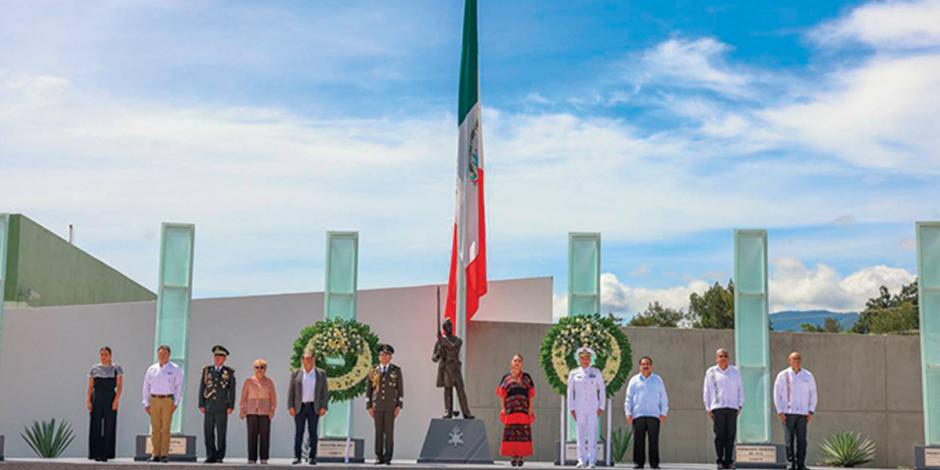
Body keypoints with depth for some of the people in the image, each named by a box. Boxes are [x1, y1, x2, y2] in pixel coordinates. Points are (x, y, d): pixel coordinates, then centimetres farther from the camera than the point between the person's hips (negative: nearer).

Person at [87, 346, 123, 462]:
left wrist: (116, 400, -13)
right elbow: (90, 386, 8)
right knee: (96, 426, 0)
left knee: (109, 426, -3)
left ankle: (106, 454, 1)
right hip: (96, 398, 2)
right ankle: (96, 454, 4)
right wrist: (88, 401, -3)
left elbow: (120, 385, -2)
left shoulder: (116, 368, 4)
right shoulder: (94, 369, 11)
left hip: (110, 398, -2)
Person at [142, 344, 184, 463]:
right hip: (154, 400, 3)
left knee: (165, 429, -6)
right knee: (155, 429, 2)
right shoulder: (151, 369, 11)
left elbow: (179, 387, 2)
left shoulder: (175, 369, 4)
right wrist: (146, 403, 7)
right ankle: (156, 454, 5)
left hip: (168, 400, -3)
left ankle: (164, 455, -5)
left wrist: (176, 403, -6)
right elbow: (146, 387, 13)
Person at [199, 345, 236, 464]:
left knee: (221, 433, -2)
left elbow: (232, 390, 0)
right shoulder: (207, 370, 8)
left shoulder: (229, 372, 2)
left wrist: (231, 406, -8)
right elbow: (202, 388, 6)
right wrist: (201, 405, -1)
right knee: (208, 432, 1)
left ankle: (220, 456, 3)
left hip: (222, 407, -2)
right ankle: (211, 456, 6)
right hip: (209, 407, 2)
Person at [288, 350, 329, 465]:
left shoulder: (321, 374, 5)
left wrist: (324, 407, -5)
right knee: (298, 432, 0)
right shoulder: (296, 374, 5)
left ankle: (312, 457, 2)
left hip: (314, 407, 0)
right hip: (299, 407, 0)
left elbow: (325, 391, 3)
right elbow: (290, 391, 4)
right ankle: (297, 456, 4)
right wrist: (290, 407, -5)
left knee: (313, 432, 0)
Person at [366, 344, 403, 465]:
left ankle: (388, 458, 1)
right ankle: (379, 457, 7)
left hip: (391, 406, -2)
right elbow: (369, 389, 6)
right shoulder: (373, 371, 4)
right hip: (377, 406, 2)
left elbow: (400, 389, 0)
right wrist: (369, 407, -2)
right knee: (378, 432, 2)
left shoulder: (396, 370, 0)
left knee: (389, 432, -4)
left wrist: (399, 406, -7)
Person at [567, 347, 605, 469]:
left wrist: (601, 407, 0)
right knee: (580, 433, -2)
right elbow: (570, 391, 8)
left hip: (593, 407, -1)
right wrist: (571, 408, 1)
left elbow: (602, 390, 8)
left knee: (592, 433, -5)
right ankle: (581, 460, 2)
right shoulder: (574, 374, 7)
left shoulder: (596, 373, 7)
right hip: (579, 408, 1)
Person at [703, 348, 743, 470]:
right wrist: (708, 409, 3)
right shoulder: (711, 372, 8)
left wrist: (740, 405, 6)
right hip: (717, 408, -1)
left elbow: (740, 389, 15)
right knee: (720, 435, -5)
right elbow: (706, 391, 9)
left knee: (730, 435, -2)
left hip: (732, 407, 1)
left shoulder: (734, 371, 12)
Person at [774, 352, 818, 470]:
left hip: (802, 413, 2)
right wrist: (780, 412, -6)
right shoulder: (782, 375, 2)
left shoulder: (808, 376, 7)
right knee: (789, 439, -4)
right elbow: (777, 394, 2)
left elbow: (813, 394, 10)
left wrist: (811, 412, 0)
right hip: (788, 413, -2)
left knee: (801, 440, -1)